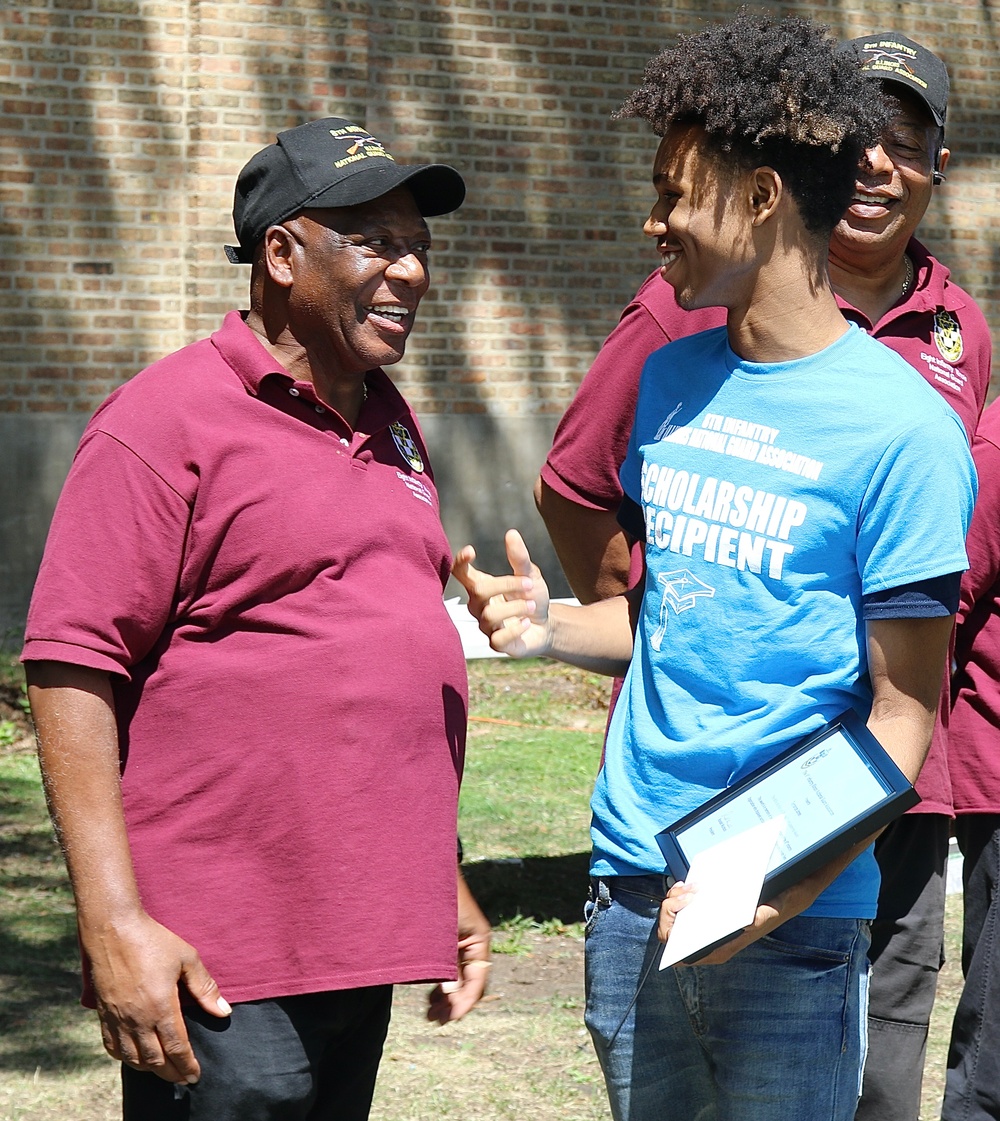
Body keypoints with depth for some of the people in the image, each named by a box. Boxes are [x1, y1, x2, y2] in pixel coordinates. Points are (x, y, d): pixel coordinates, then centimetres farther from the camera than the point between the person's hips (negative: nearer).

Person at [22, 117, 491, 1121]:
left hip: (361, 945, 8)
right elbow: (71, 669, -14)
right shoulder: (168, 420, -8)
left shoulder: (389, 423, 16)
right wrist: (113, 924, -19)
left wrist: (442, 881, 23)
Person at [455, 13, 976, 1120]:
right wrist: (552, 626, -1)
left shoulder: (899, 427, -11)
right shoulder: (671, 381, 10)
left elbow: (904, 710, -12)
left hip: (792, 913, -6)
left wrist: (781, 890, -23)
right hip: (633, 884, 6)